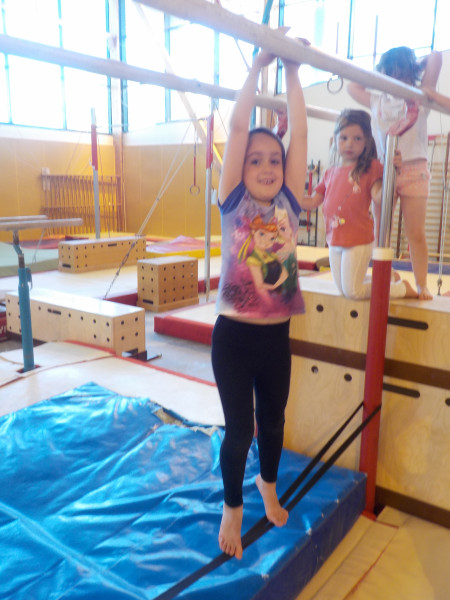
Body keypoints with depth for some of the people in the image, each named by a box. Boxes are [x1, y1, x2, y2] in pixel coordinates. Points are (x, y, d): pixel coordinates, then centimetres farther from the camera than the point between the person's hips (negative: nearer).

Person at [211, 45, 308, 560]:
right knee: (239, 429, 6)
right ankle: (232, 507, 33)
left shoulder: (288, 204, 1)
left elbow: (299, 133, -2)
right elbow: (237, 126, -10)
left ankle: (268, 485, 49)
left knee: (272, 420, 20)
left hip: (276, 335, 3)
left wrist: (292, 72, -1)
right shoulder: (233, 203, -6)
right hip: (233, 335, -3)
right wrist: (259, 64, -7)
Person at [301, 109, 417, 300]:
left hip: (358, 241, -7)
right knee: (342, 289, 18)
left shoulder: (370, 168, -5)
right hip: (334, 241, 7)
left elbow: (378, 197, -19)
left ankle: (402, 288, 18)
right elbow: (312, 201, 11)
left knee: (353, 291, -4)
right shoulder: (330, 173, 11)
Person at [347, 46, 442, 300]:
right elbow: (353, 87, 28)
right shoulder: (377, 101, 16)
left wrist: (415, 65, 17)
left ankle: (422, 285, 3)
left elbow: (436, 58, 2)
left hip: (413, 171, -2)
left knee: (416, 233, -3)